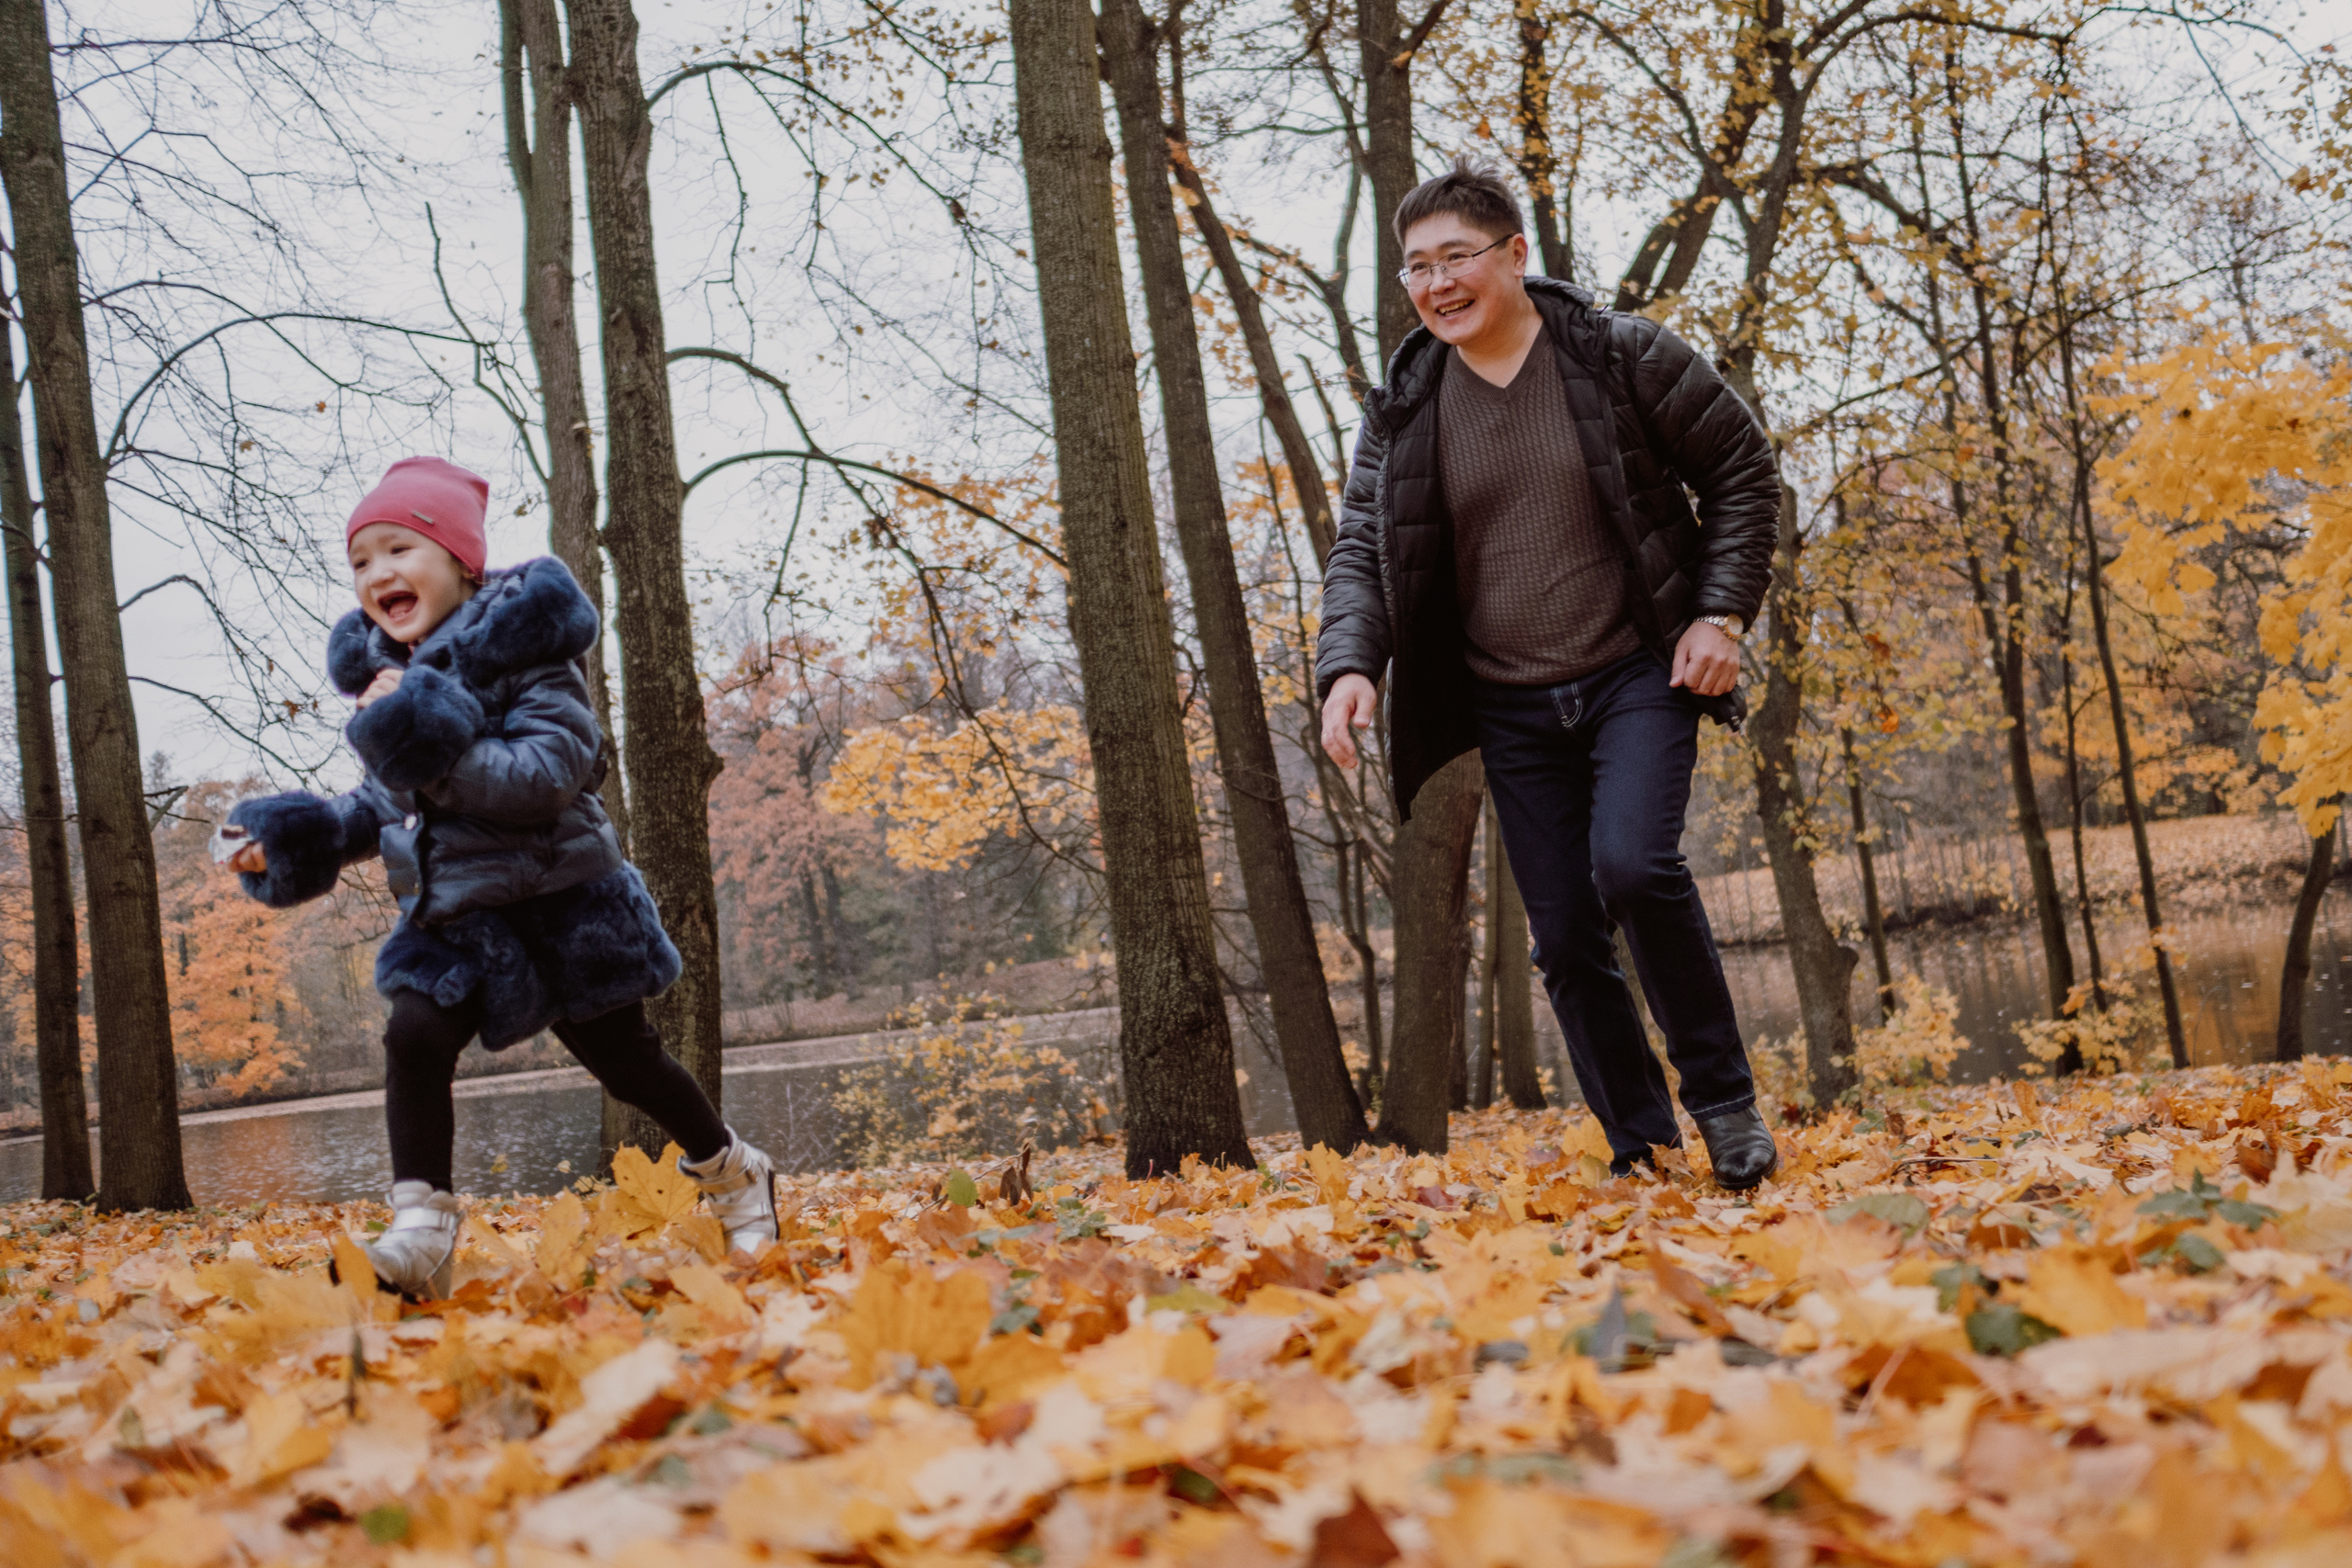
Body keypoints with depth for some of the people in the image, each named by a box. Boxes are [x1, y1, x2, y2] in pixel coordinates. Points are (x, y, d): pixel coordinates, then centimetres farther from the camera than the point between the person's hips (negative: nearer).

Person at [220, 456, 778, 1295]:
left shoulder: (525, 651, -15)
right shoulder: (388, 673, 7)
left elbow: (550, 774, -28)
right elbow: (389, 803, 19)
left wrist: (432, 745, -35)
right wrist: (292, 836, 5)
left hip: (557, 903, -5)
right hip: (455, 916, 6)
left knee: (624, 1058, 8)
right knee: (414, 1037, -17)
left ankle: (735, 1174, 31)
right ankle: (421, 1228, -14)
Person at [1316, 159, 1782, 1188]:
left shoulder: (1622, 355, -5)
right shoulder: (1401, 409, 2)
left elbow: (1743, 473, 3)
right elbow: (1360, 551, 2)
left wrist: (1721, 613, -7)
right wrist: (1349, 665, -17)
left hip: (1639, 676, -4)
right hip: (1511, 707, 4)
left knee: (1633, 864, -25)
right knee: (1566, 941, 3)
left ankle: (1724, 1101, -6)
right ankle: (1642, 1156, 15)